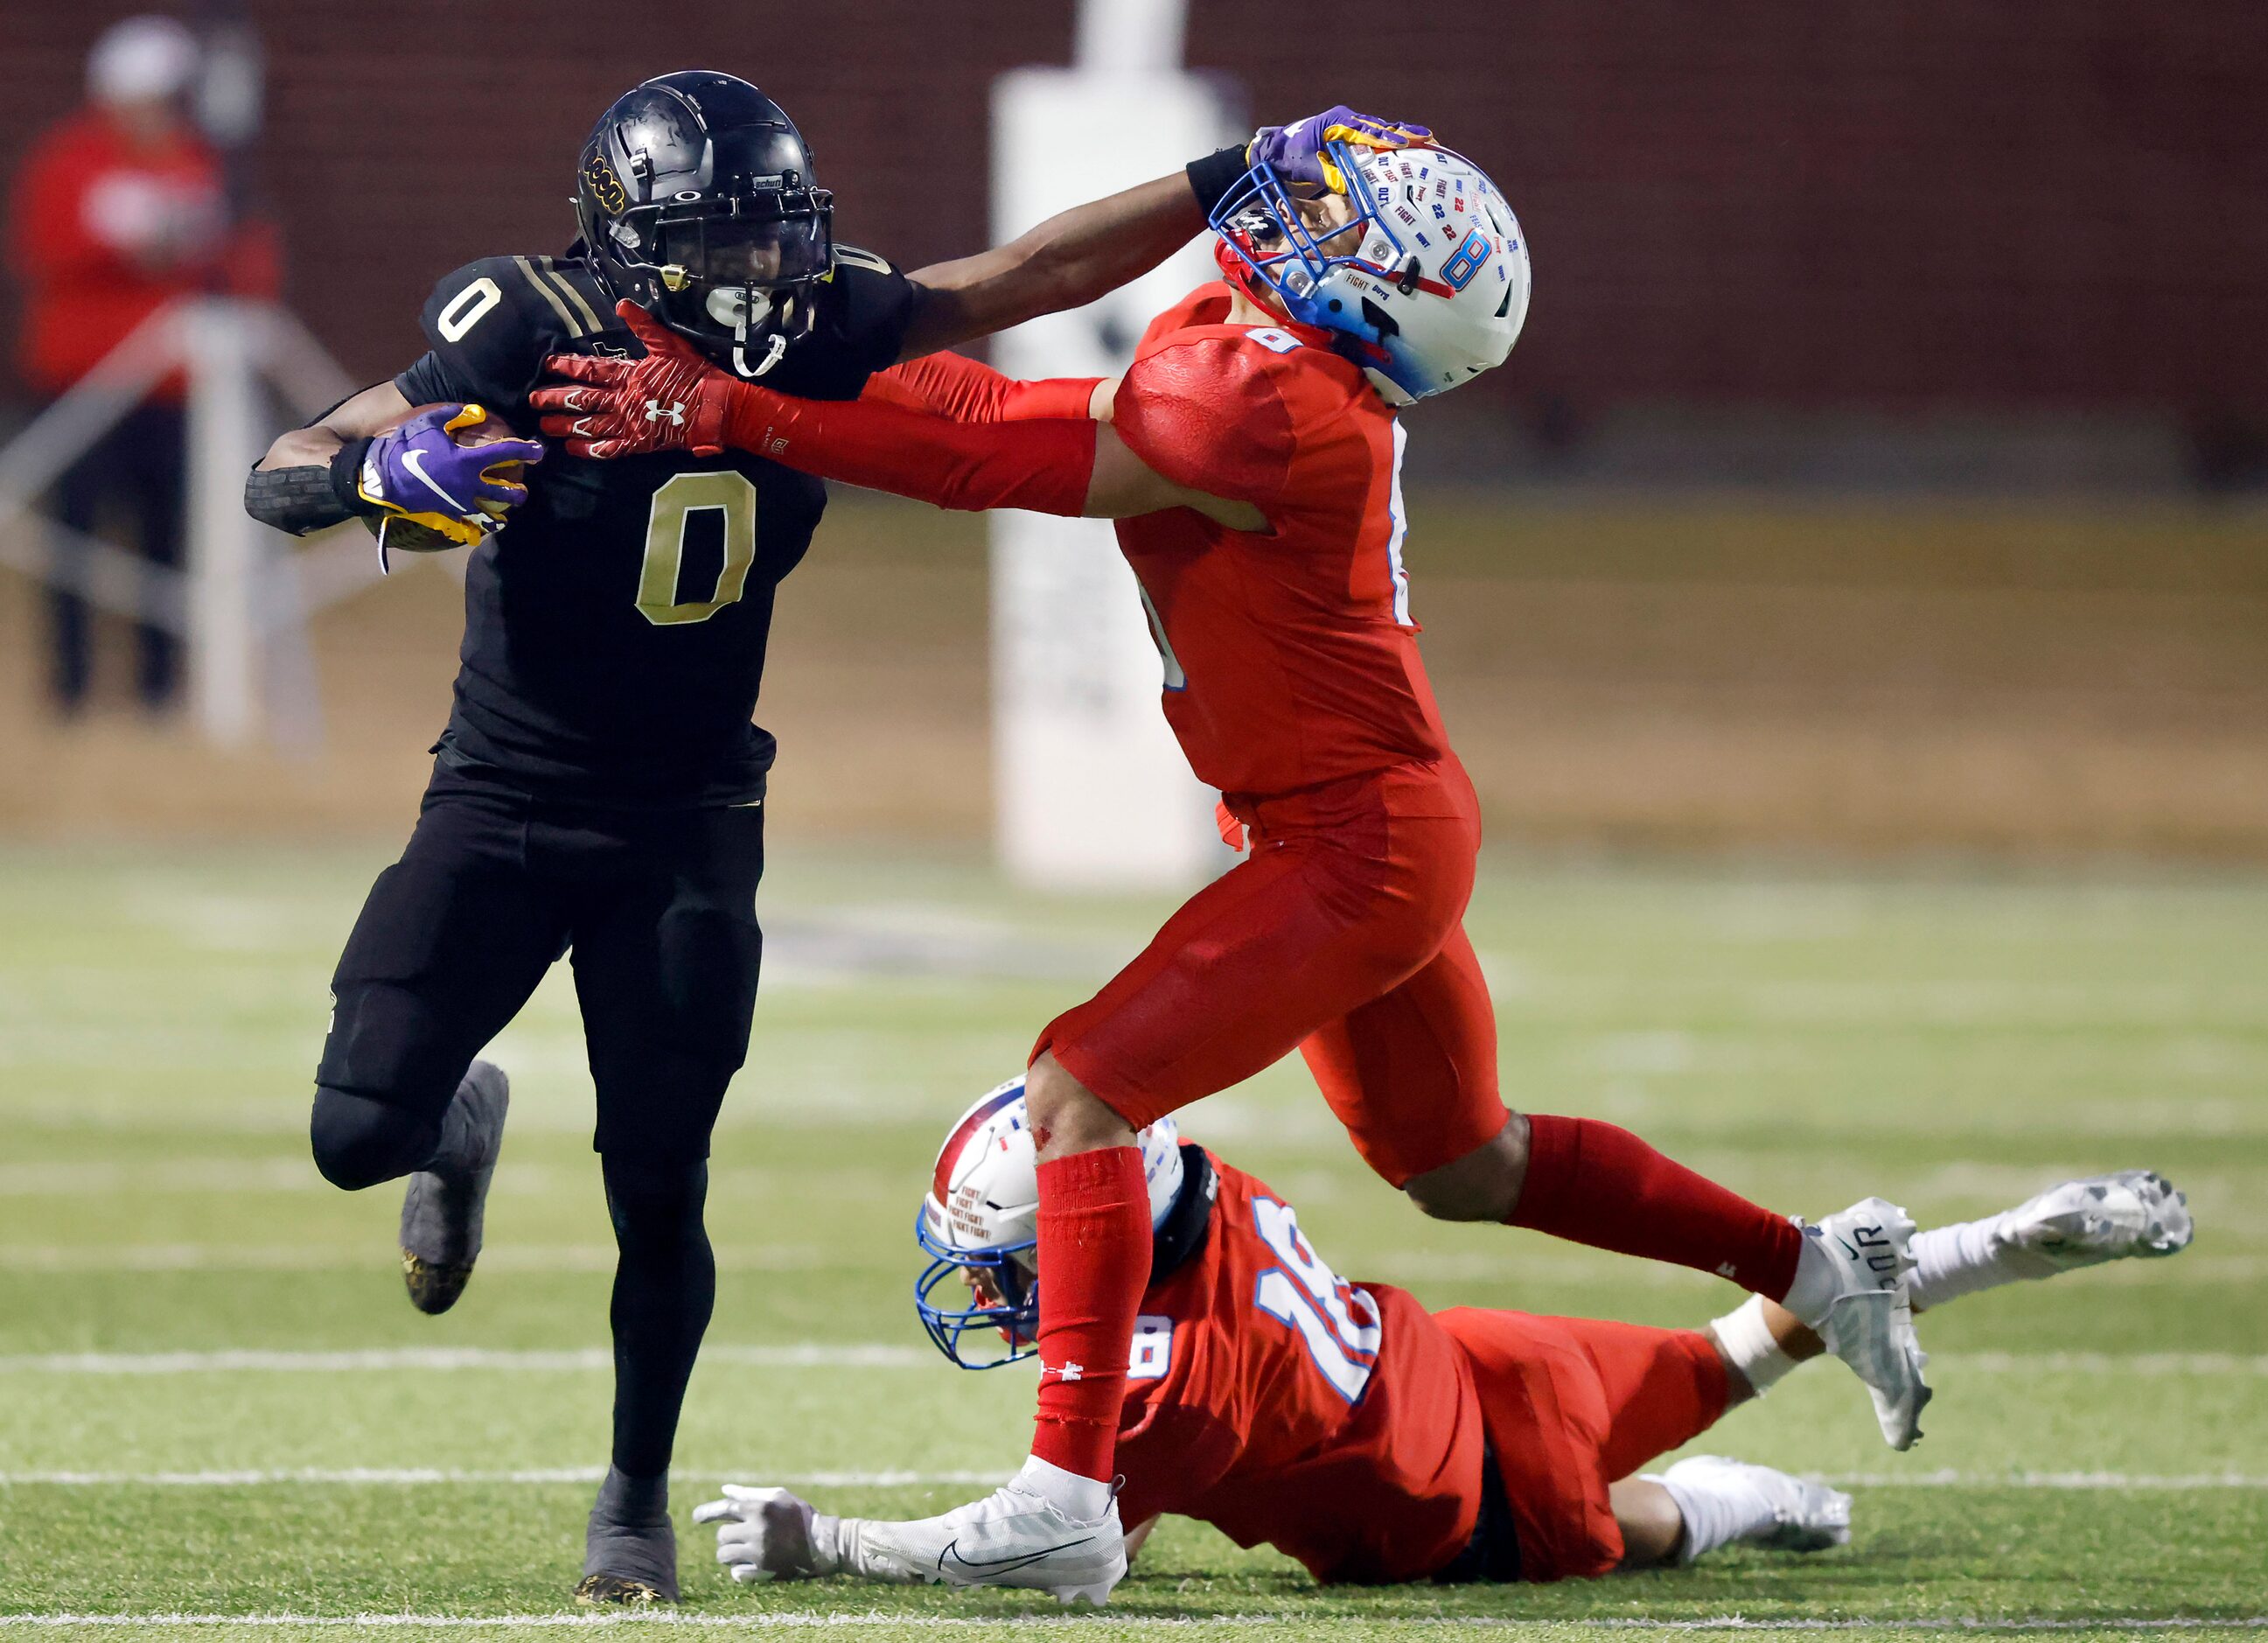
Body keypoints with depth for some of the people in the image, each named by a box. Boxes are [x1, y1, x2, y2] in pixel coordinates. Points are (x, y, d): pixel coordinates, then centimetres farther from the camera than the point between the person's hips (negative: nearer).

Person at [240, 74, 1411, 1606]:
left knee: (658, 1193, -2)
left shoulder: (819, 331, -9)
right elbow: (283, 473, -23)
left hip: (688, 827, 2)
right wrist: (373, 473, -45)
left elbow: (1025, 276, 1)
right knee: (359, 1129, -10)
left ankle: (638, 1498, 19)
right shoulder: (535, 341, -20)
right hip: (504, 804, -2)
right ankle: (461, 1122, 29)